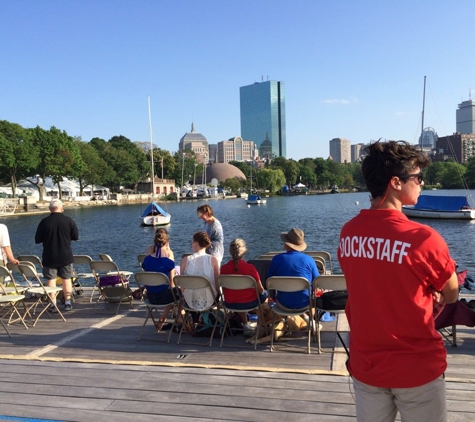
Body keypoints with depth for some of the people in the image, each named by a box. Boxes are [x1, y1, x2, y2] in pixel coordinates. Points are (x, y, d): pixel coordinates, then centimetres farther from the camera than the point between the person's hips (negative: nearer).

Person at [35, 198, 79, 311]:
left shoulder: (44, 222, -10)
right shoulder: (69, 220, -8)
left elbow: (37, 240, -3)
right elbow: (76, 237, 0)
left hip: (49, 257, -1)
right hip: (66, 256, 1)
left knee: (51, 279, 7)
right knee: (66, 279, 12)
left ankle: (53, 304, 8)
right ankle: (67, 302, 15)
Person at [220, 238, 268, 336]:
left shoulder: (223, 268, -15)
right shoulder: (250, 268, -22)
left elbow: (223, 290, -1)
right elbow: (260, 290, -14)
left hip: (230, 304, 3)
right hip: (249, 303, -2)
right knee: (264, 293, 27)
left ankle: (245, 324, 38)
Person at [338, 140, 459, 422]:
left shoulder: (348, 233, -5)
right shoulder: (423, 239, -22)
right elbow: (451, 296, -4)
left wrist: (421, 295, 1)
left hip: (365, 366, 5)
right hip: (416, 368, -4)